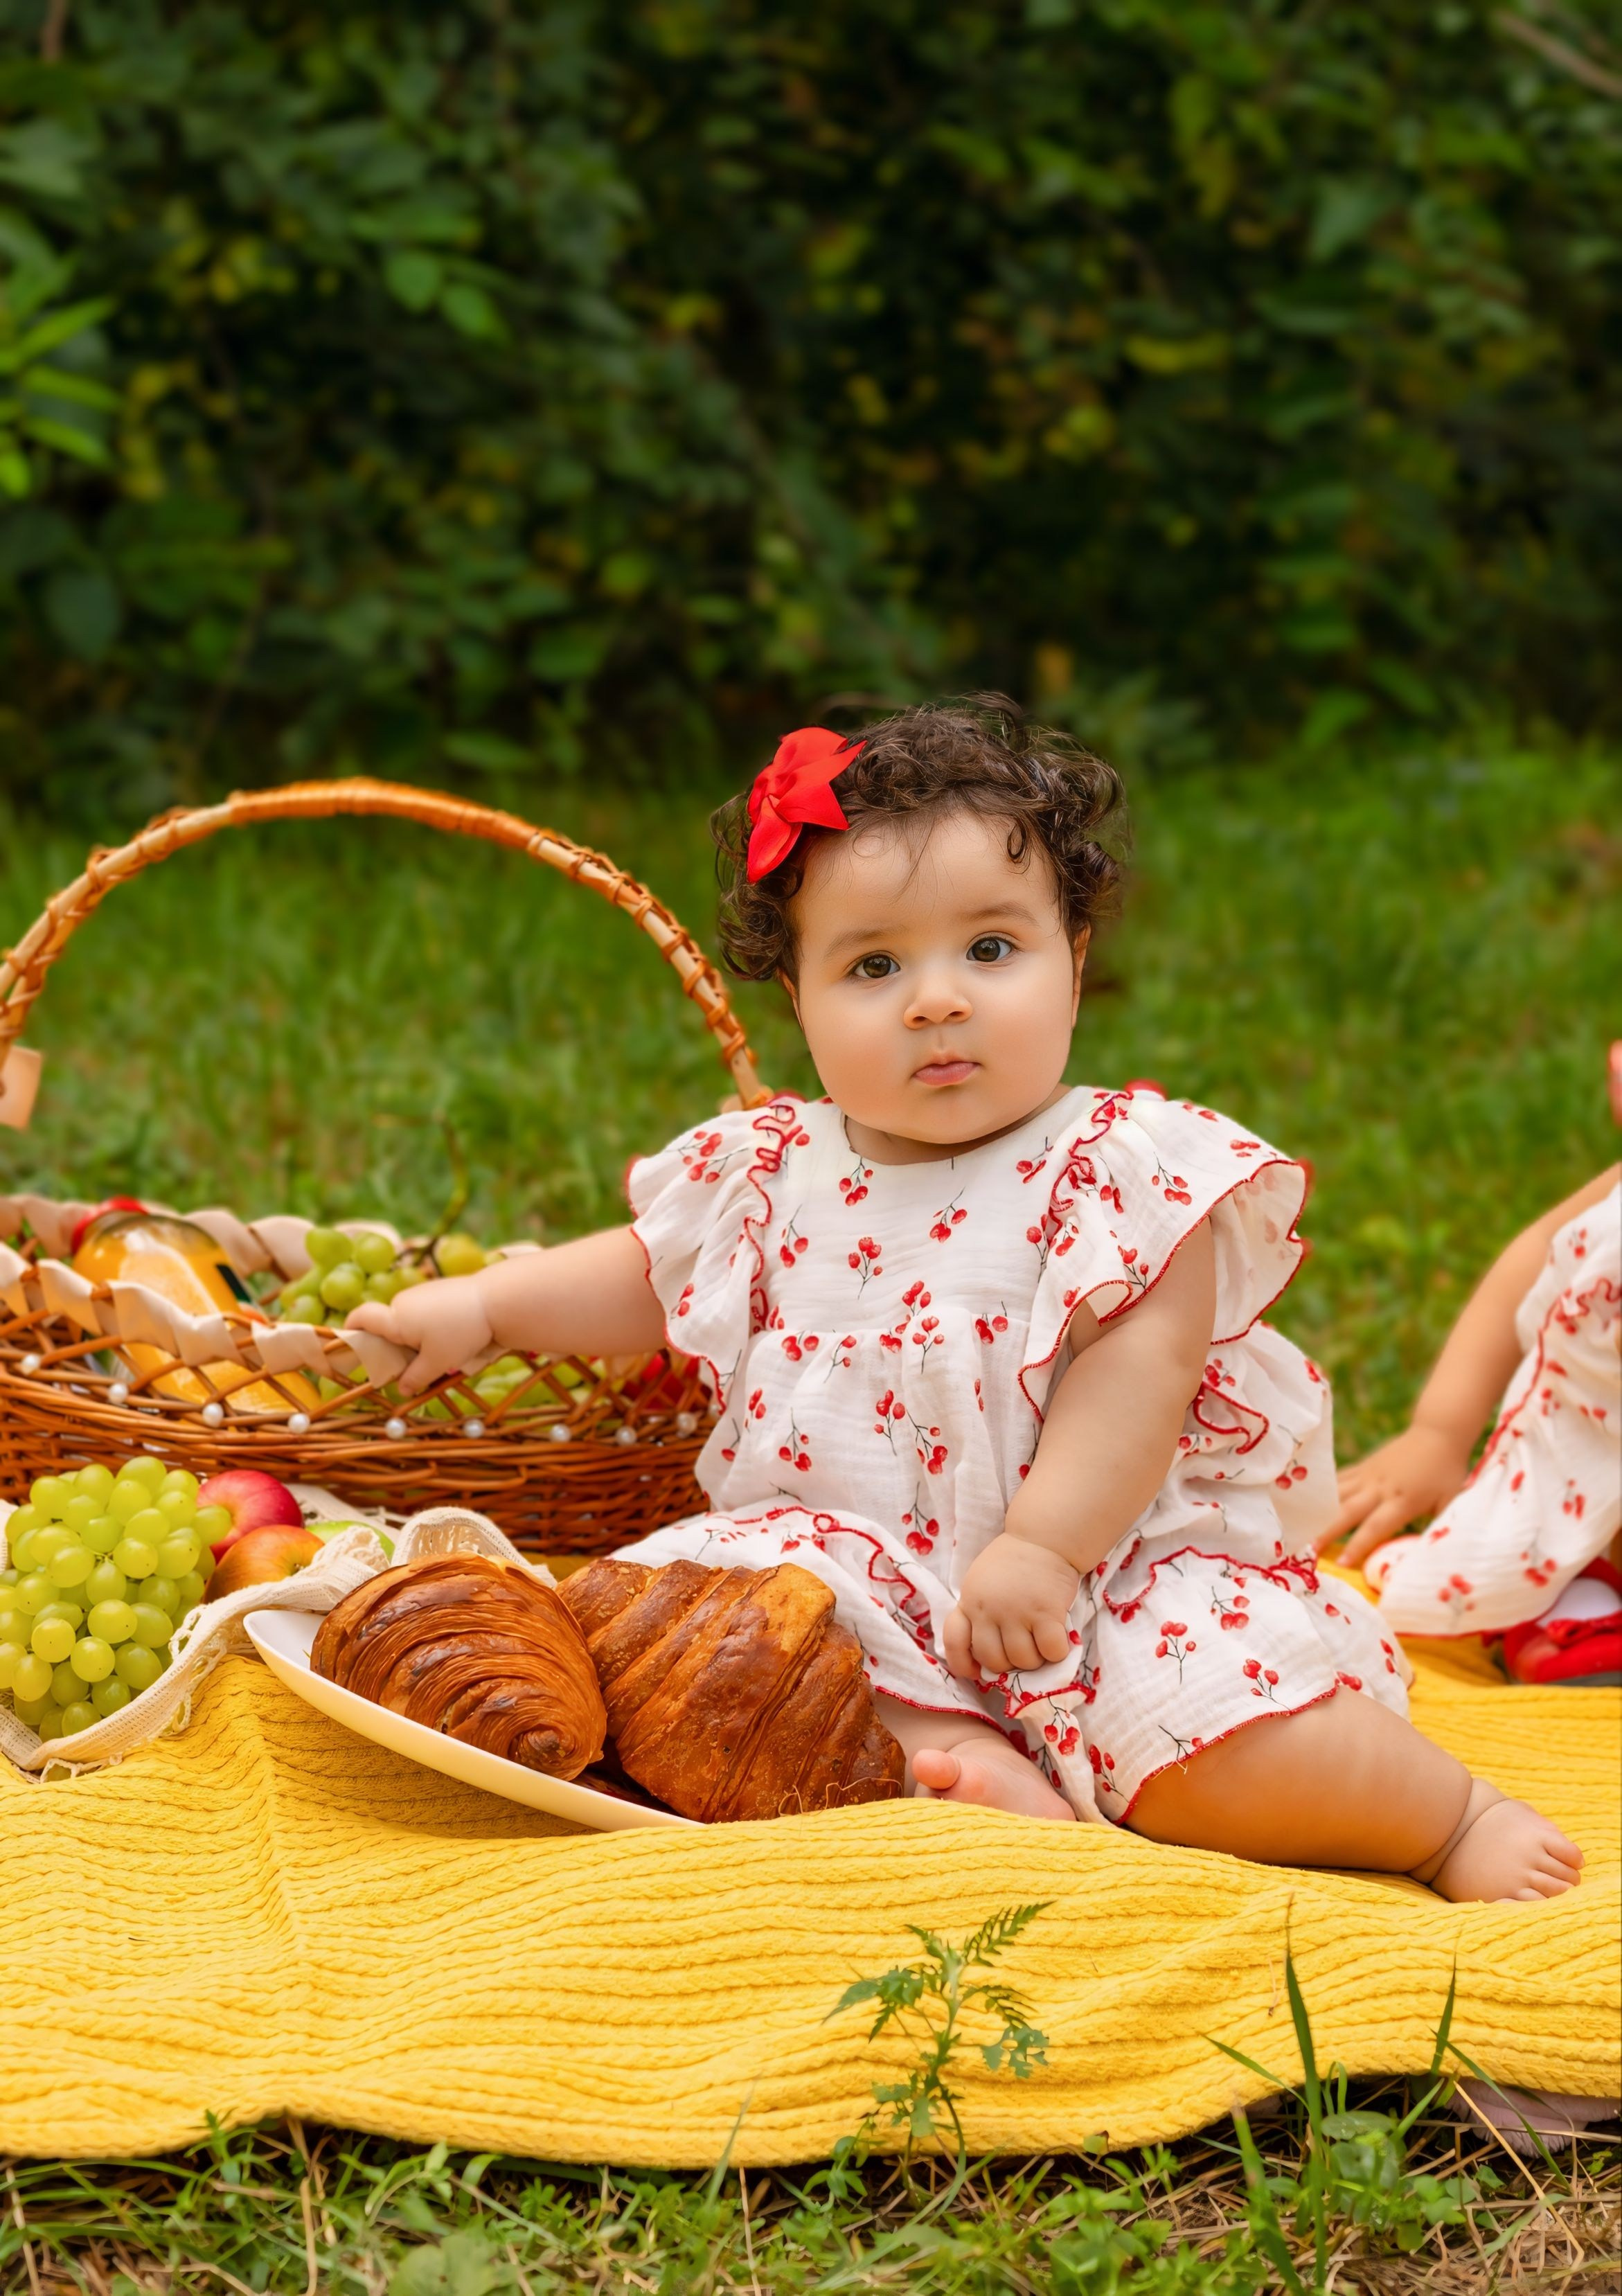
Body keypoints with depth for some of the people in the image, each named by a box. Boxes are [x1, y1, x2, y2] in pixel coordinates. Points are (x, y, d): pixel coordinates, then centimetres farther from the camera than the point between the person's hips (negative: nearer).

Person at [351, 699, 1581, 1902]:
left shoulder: (1129, 1166, -6)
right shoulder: (776, 1174, 9)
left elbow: (1141, 1369, -16)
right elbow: (652, 1274, 27)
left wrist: (1040, 1549, -25)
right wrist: (484, 1306, 18)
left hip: (1105, 1568, -4)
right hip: (863, 1583, 4)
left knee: (1223, 1728, -29)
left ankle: (1454, 1812, -4)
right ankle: (954, 1751, -29)